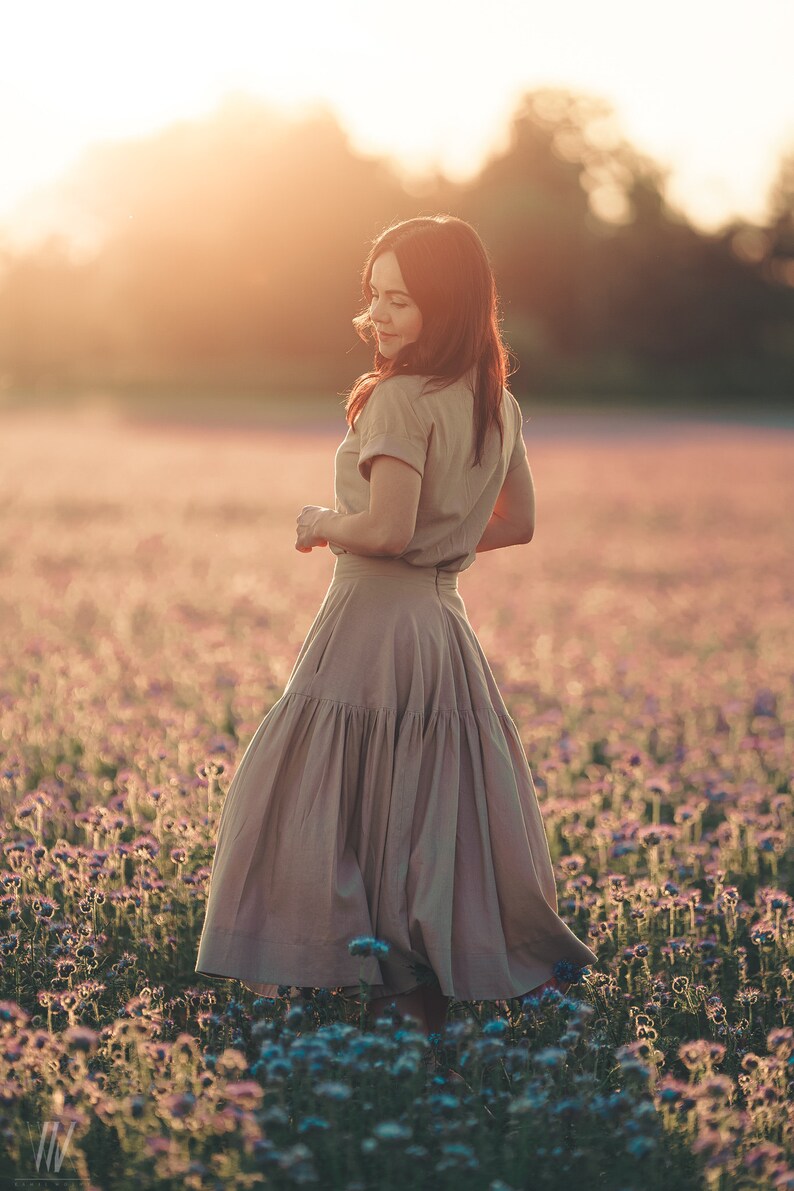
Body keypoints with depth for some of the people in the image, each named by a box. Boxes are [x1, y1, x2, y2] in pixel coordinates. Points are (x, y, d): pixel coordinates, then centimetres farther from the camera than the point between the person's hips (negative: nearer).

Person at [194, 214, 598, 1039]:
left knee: (316, 796, 3)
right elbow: (517, 524, 17)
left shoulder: (399, 398, -16)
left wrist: (321, 524, -6)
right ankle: (434, 976, 15)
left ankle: (312, 962, 5)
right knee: (429, 804, 12)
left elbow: (386, 528, -24)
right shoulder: (497, 403, 8)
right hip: (445, 624, 8)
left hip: (373, 624, -8)